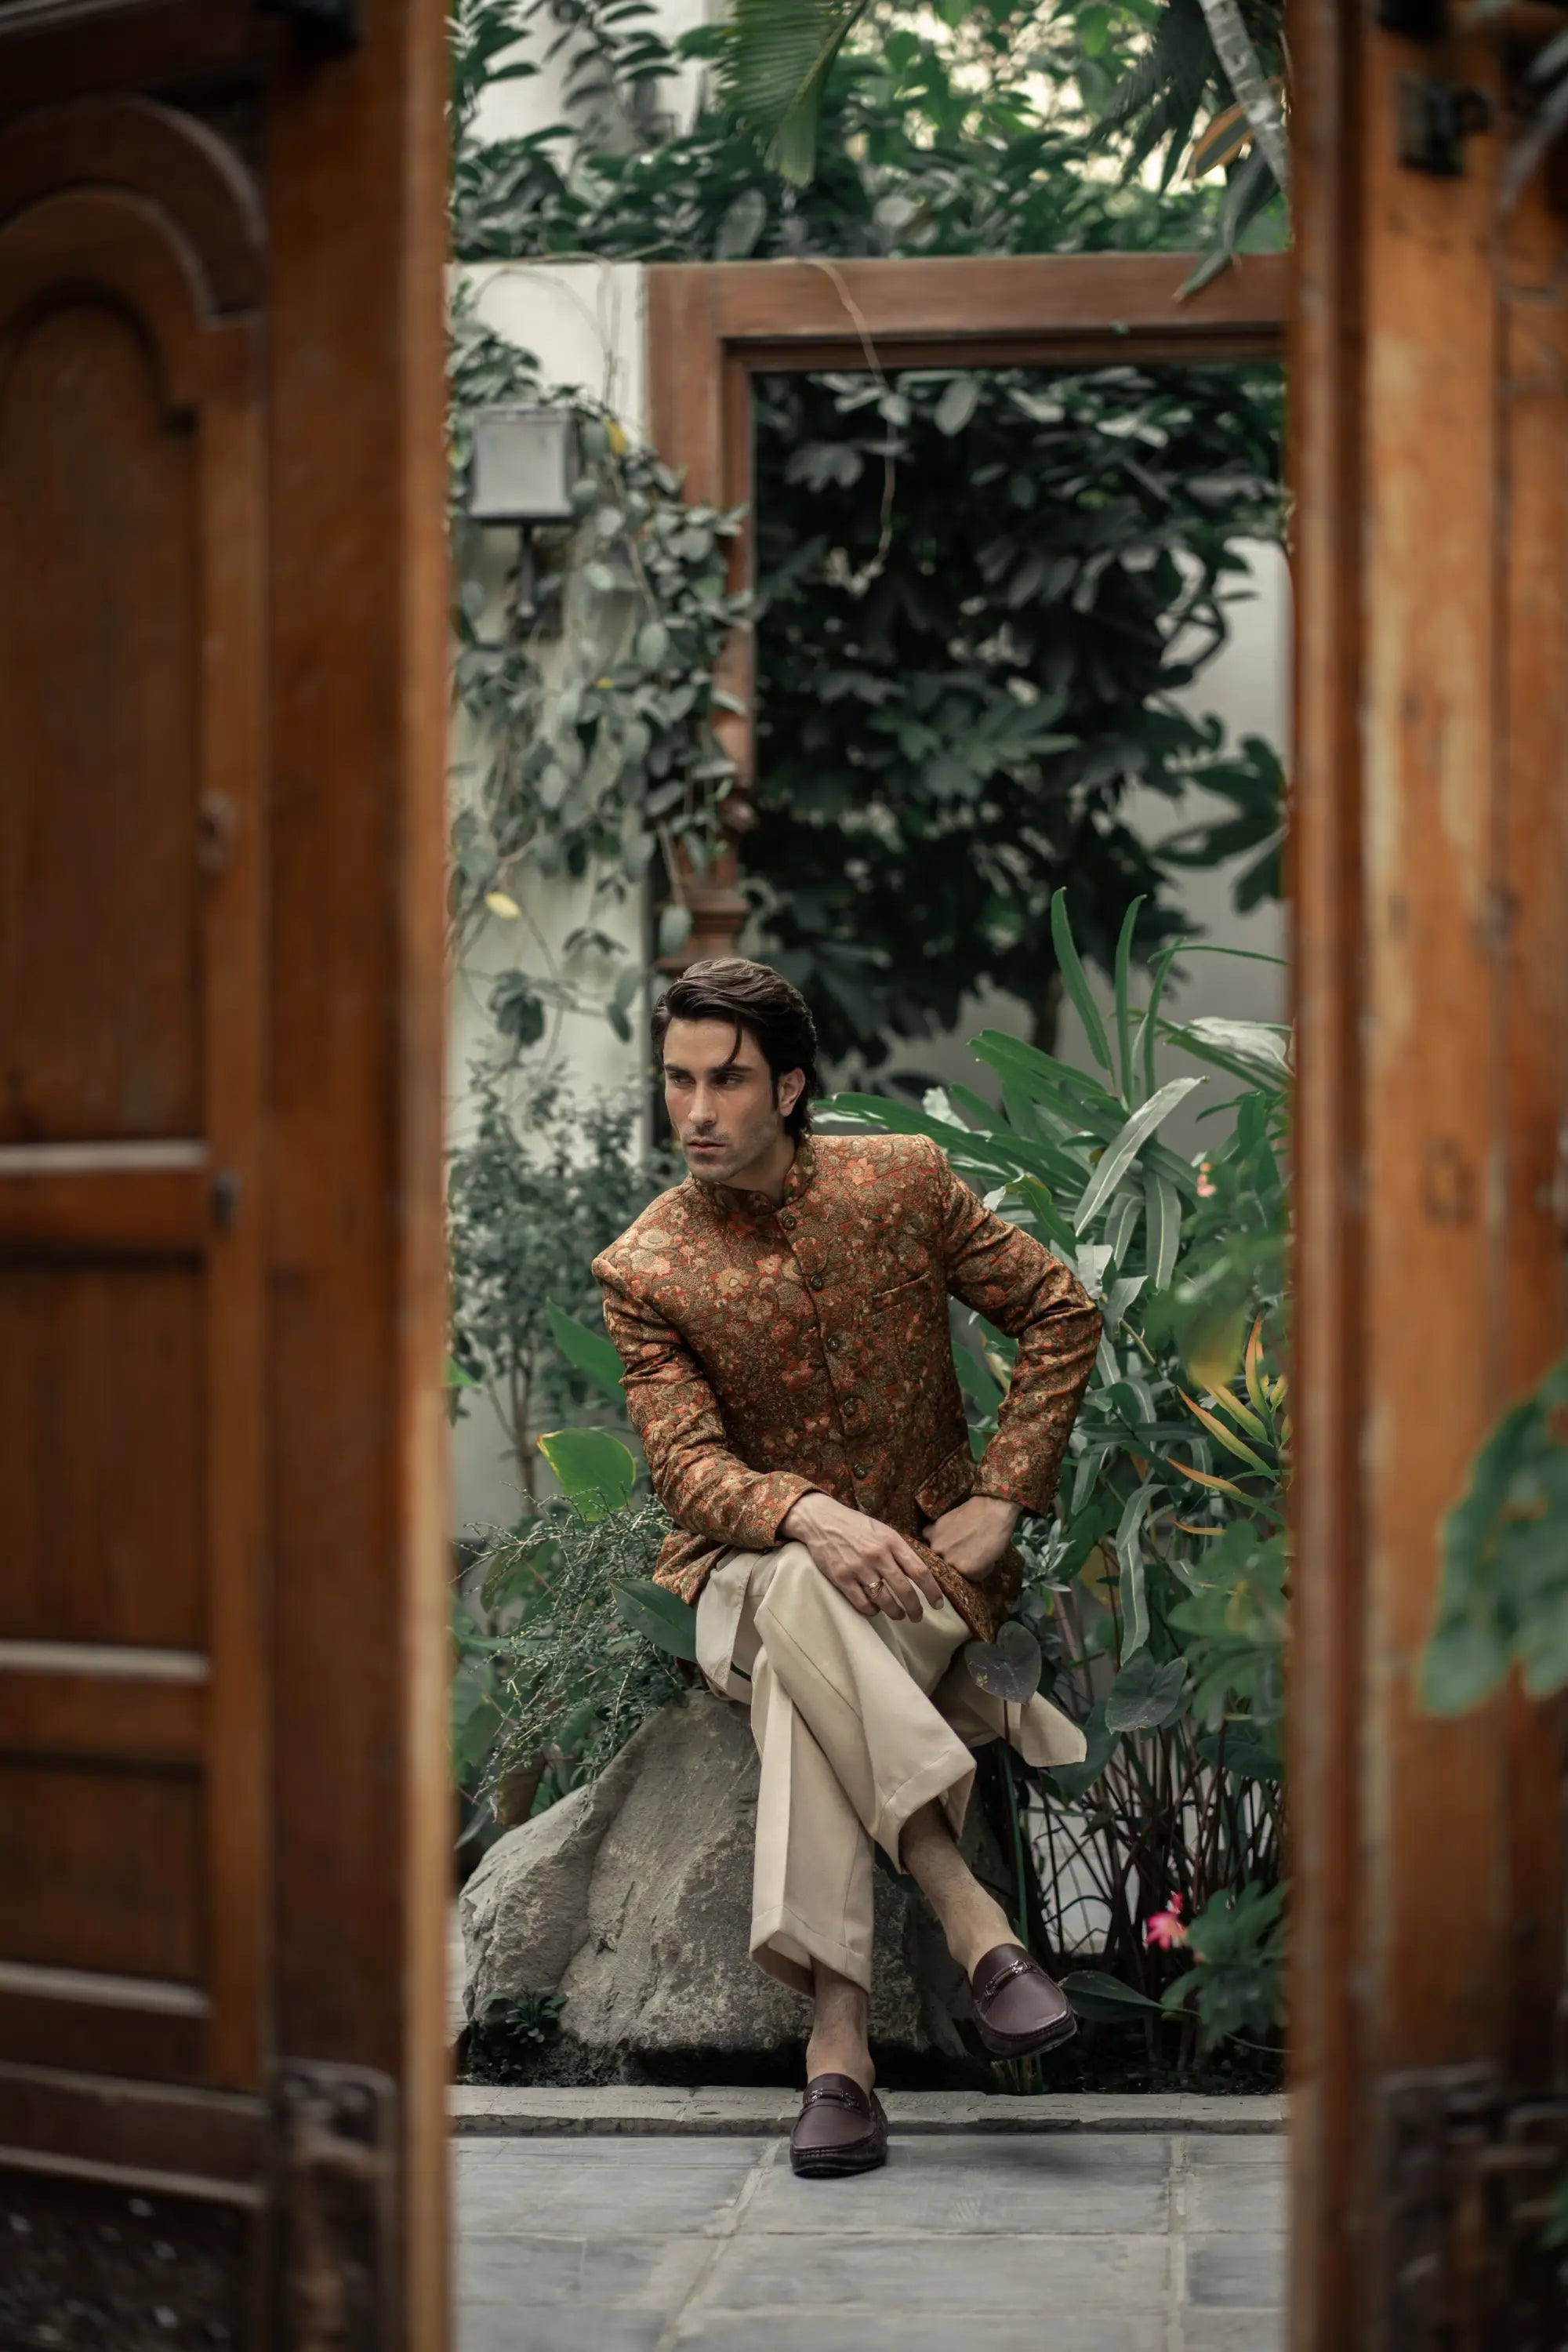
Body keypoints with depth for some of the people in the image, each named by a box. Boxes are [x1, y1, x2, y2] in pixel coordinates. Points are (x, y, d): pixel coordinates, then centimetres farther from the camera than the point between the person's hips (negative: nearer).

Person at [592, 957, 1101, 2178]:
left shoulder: (902, 1180, -2)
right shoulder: (640, 1271, -2)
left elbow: (1063, 1313, 5)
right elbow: (687, 1464, -11)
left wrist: (1002, 1496, -4)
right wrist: (809, 1517, -33)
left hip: (926, 1559, 0)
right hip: (753, 1570, 0)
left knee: (800, 1684, -34)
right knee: (798, 1589, -38)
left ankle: (839, 2039, -39)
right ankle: (971, 1914, -42)